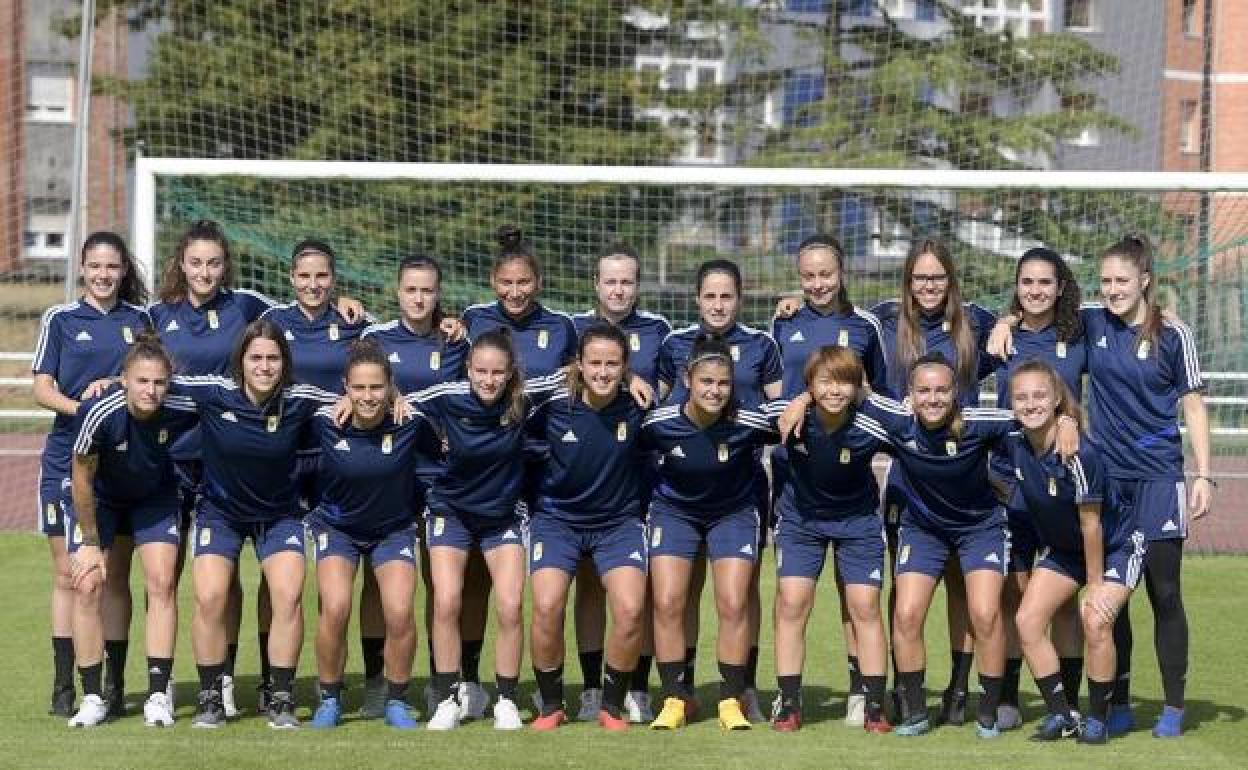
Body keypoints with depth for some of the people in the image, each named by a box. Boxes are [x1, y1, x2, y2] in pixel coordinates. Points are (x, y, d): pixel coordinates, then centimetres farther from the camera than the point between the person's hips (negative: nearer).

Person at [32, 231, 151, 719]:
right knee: (67, 575, 1)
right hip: (67, 458, -1)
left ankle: (115, 687, 8)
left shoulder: (140, 319, 10)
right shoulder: (60, 319, 5)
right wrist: (81, 406, -19)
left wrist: (114, 385, -8)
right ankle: (63, 688, 6)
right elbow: (41, 388, 0)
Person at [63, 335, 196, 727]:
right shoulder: (100, 413, -34)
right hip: (99, 500, -1)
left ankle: (158, 695, -3)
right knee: (88, 585, -11)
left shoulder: (180, 411, -29)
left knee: (162, 583, -11)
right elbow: (82, 478, -20)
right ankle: (92, 698, -1)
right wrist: (90, 542, -14)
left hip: (155, 500, 1)